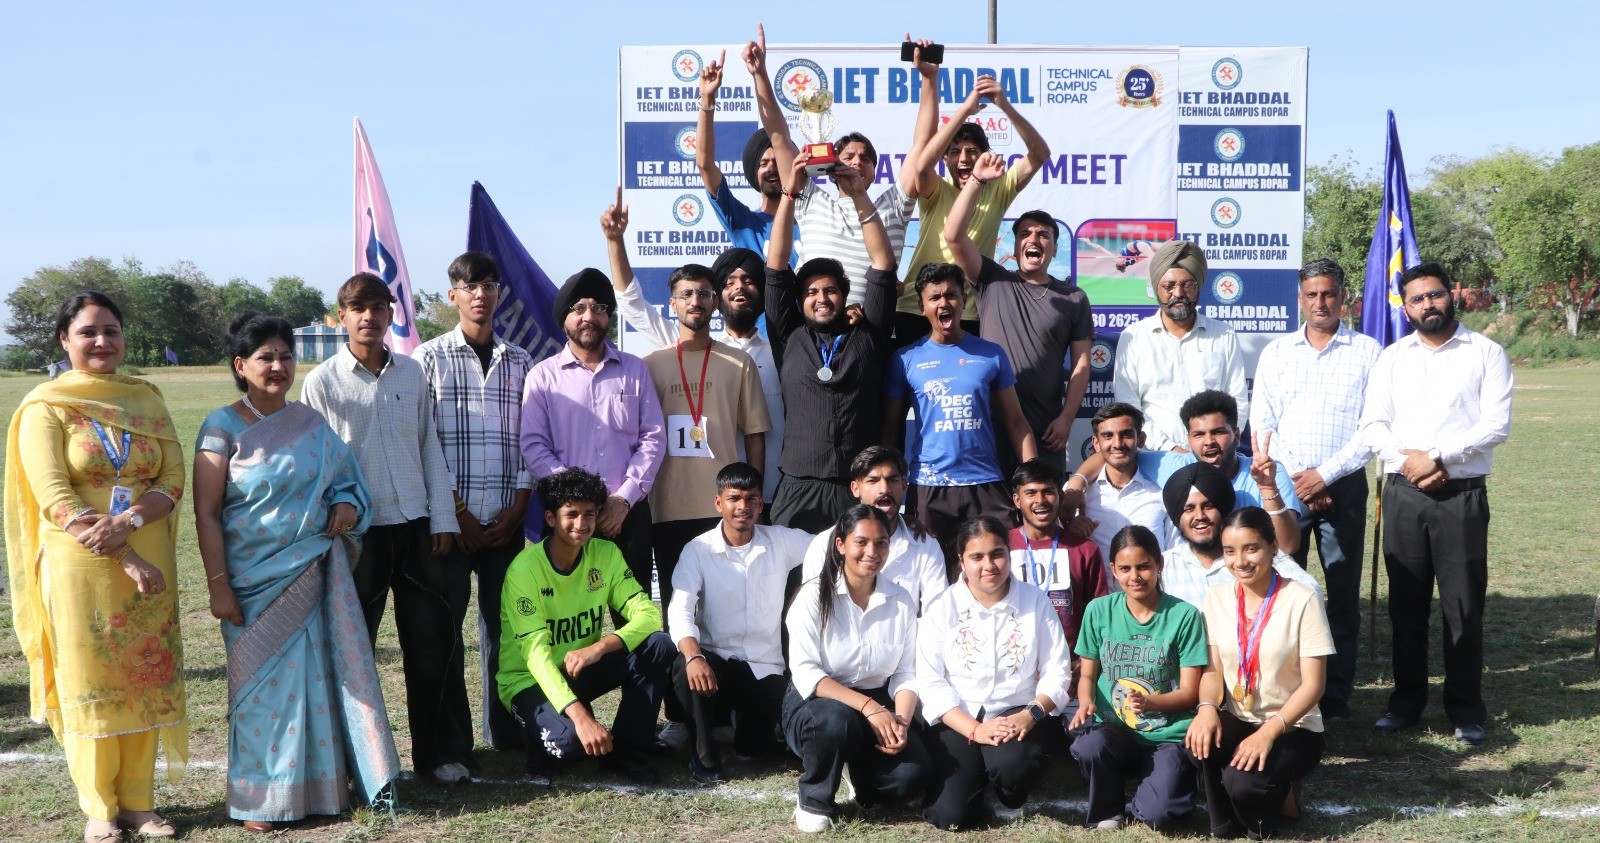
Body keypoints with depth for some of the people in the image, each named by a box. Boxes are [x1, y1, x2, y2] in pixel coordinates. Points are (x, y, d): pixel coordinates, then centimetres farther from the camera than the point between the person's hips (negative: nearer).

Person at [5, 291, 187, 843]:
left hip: (150, 562, 3)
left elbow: (173, 478, 2)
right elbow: (53, 496, -11)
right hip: (79, 566, -3)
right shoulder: (46, 406, -2)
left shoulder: (146, 399, 9)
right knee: (88, 680, 3)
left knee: (146, 676, 6)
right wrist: (126, 560, -18)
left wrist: (126, 522, -18)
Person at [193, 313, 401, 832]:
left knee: (317, 673, 5)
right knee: (262, 681, 3)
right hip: (255, 580, -3)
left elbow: (345, 480, 18)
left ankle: (323, 783, 18)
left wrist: (348, 504, -6)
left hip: (314, 573, 3)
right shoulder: (223, 428, -5)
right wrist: (219, 586, -12)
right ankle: (260, 797, 15)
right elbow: (206, 515, -7)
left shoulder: (311, 423, 8)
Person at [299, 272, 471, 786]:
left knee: (435, 645, 5)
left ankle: (443, 753, 17)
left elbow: (430, 448, 10)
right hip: (359, 533, -2)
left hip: (418, 528, 3)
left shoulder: (412, 373, 7)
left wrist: (443, 518, 5)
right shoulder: (323, 383, -2)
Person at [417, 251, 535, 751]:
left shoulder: (520, 362, 11)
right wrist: (457, 512, -7)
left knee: (503, 624, 6)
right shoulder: (430, 358, 2)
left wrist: (517, 507, -2)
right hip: (449, 518, -2)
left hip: (506, 519, 3)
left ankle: (506, 732, 17)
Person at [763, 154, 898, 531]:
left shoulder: (868, 337, 13)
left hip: (861, 488, 0)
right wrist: (789, 193, 5)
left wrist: (860, 196, 3)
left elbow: (883, 263, 9)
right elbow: (776, 265, 10)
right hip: (800, 489, 0)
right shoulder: (790, 338, 14)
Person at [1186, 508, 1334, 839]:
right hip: (1238, 722, 4)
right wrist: (1207, 707, -22)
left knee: (1242, 781, -31)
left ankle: (1282, 796, 6)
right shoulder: (1218, 597, 1)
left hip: (1292, 728, -4)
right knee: (1199, 743, -30)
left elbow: (1313, 685, -15)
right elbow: (1213, 670, 1)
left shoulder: (1302, 600, -14)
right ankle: (1225, 825, -1)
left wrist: (1269, 732, -27)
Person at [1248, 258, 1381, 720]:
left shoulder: (1368, 352, 5)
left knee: (1343, 592, 0)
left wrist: (1325, 475, -9)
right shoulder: (1275, 353, 12)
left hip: (1343, 486, -1)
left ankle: (1336, 696, 7)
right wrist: (1296, 478, -5)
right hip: (1285, 485, 2)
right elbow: (1261, 425, 7)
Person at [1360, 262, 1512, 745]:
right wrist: (1409, 460, -11)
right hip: (1402, 493, 3)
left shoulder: (1486, 353, 3)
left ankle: (1466, 711, 10)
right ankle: (1407, 701, 20)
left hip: (1462, 494, -3)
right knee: (1406, 604, 9)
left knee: (1463, 606, 0)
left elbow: (1497, 424, -7)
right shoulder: (1392, 358, 12)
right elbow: (1373, 427, 5)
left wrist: (1439, 457, -15)